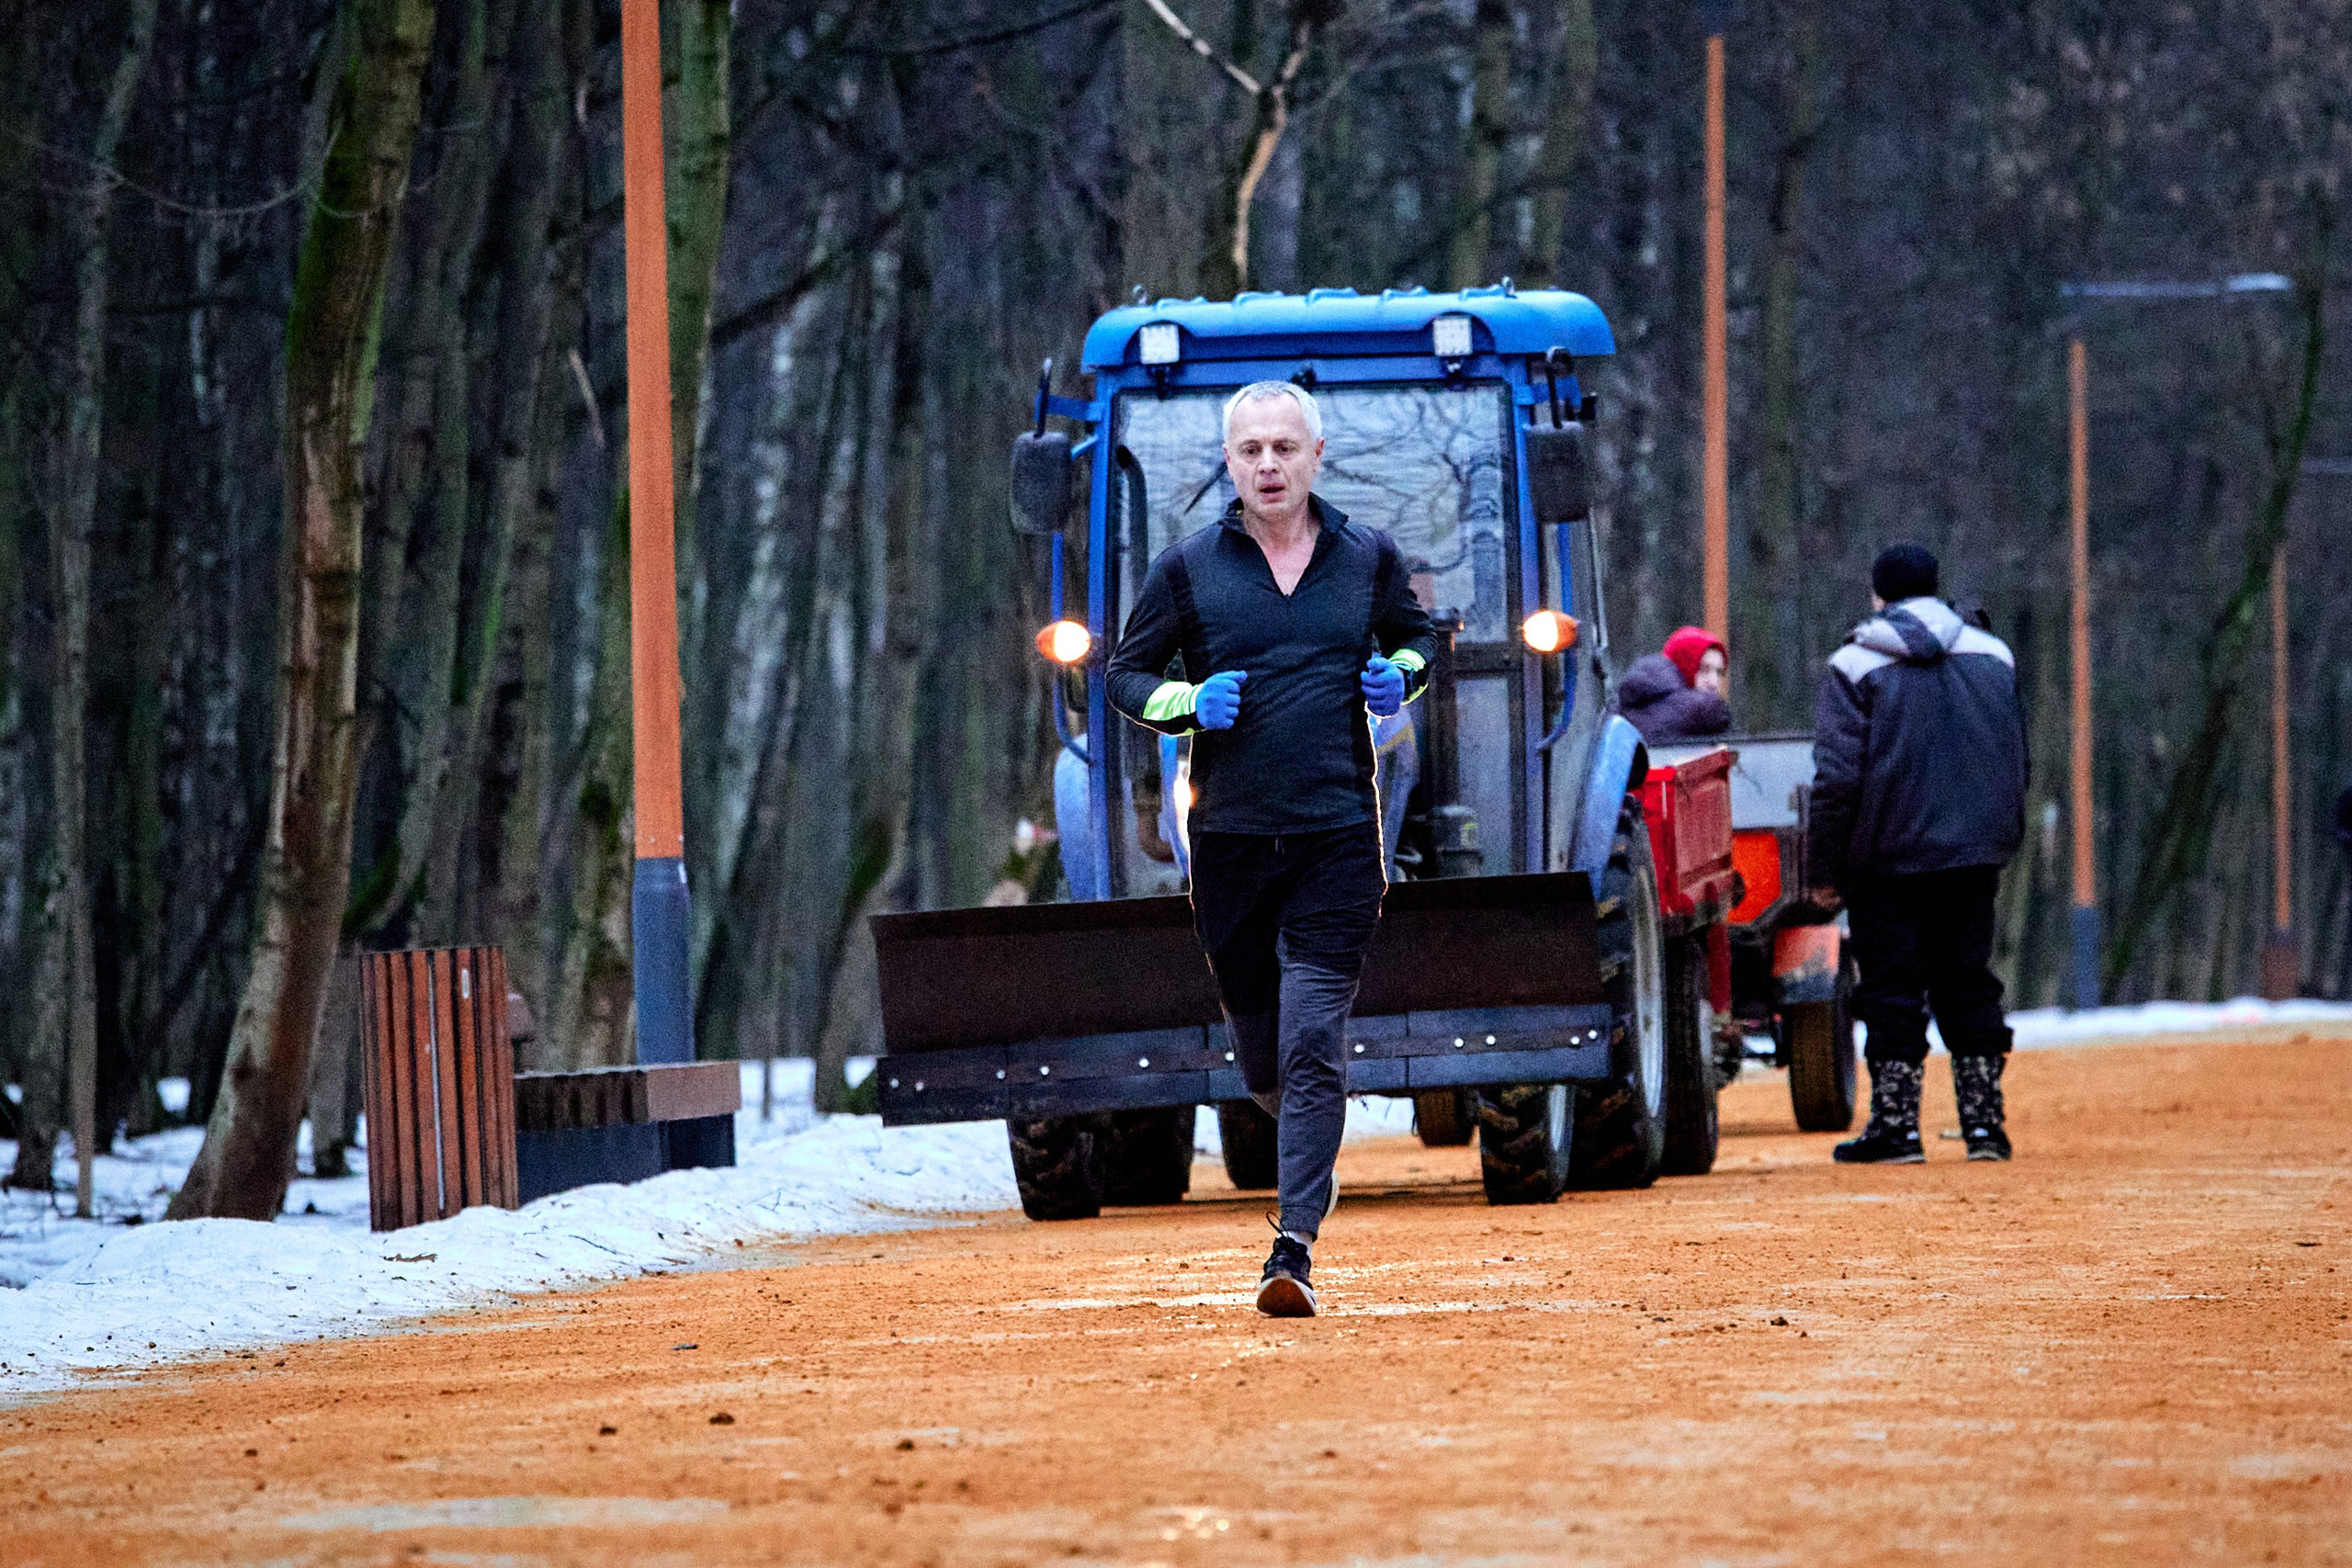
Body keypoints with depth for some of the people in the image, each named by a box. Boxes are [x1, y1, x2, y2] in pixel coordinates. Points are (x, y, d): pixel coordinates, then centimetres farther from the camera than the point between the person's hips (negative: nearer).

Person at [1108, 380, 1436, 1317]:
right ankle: (1309, 1162, 42)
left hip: (1339, 838, -1)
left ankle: (1295, 1249, -16)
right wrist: (1187, 703, -11)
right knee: (1259, 1056, 10)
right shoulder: (1189, 569, 5)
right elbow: (1126, 675, 10)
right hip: (1230, 839, 1)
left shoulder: (1369, 560, 8)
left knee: (1313, 1045, -13)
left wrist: (1399, 676, 0)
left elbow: (1416, 638, 23)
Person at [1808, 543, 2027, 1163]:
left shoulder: (1855, 667, -6)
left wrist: (1824, 869, -5)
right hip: (1974, 856, 4)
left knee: (1893, 992, 0)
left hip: (1889, 860, -4)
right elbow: (2018, 762, 15)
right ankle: (1985, 1123, 9)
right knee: (1968, 985, 11)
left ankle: (1896, 1128, -1)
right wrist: (2001, 842, 23)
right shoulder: (1994, 657, 10)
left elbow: (1837, 780, -11)